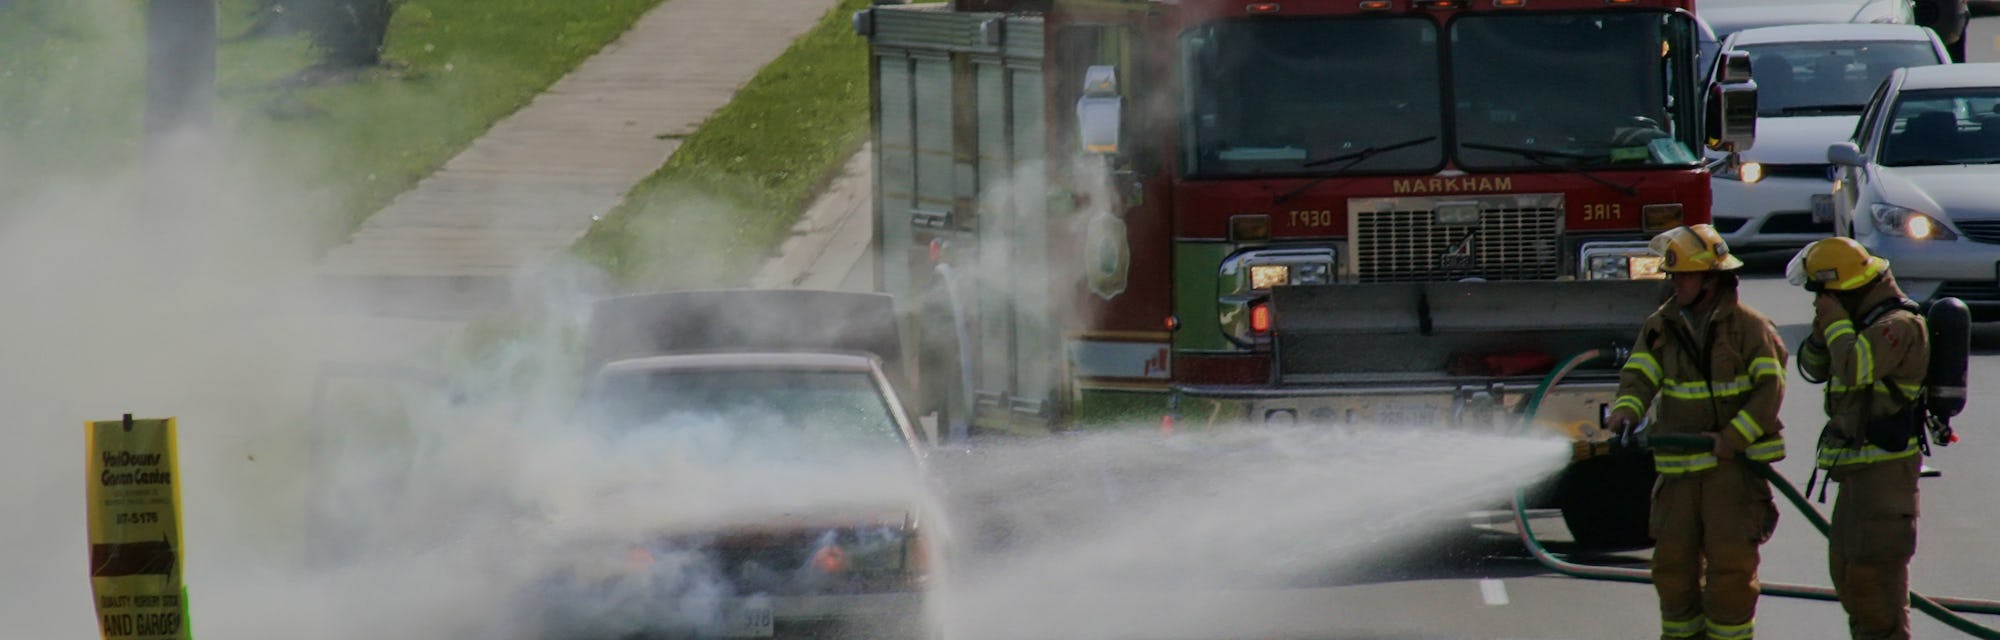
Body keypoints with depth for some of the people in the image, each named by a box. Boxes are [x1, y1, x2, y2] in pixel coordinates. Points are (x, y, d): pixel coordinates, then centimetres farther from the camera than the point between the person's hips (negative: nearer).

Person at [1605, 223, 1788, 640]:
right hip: (1679, 470, 4)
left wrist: (1733, 437, -20)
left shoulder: (1748, 327, -5)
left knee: (1730, 560, -7)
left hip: (1734, 463, -4)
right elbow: (1639, 375, -2)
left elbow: (1769, 391, -10)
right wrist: (1625, 413, -23)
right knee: (1673, 561, 4)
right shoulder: (1661, 327, 8)